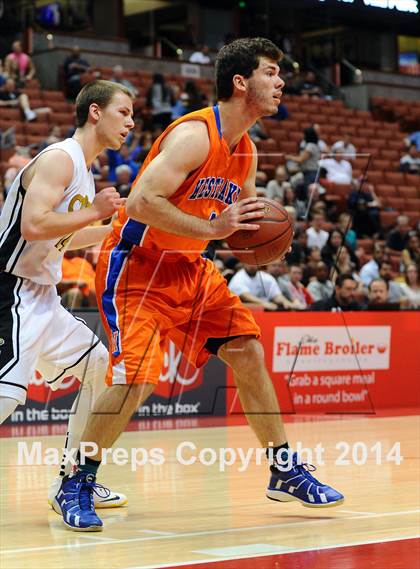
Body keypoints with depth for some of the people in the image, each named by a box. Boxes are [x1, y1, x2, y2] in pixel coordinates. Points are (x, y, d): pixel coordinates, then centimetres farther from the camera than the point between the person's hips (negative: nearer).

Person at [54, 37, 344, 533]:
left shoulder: (246, 150, 6)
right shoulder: (195, 135, -22)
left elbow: (243, 218, 20)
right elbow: (142, 203, -31)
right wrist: (212, 228, -32)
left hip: (189, 267, 9)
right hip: (135, 265, -9)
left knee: (247, 351, 3)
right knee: (135, 378, -19)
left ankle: (285, 473, 14)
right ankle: (75, 486, -1)